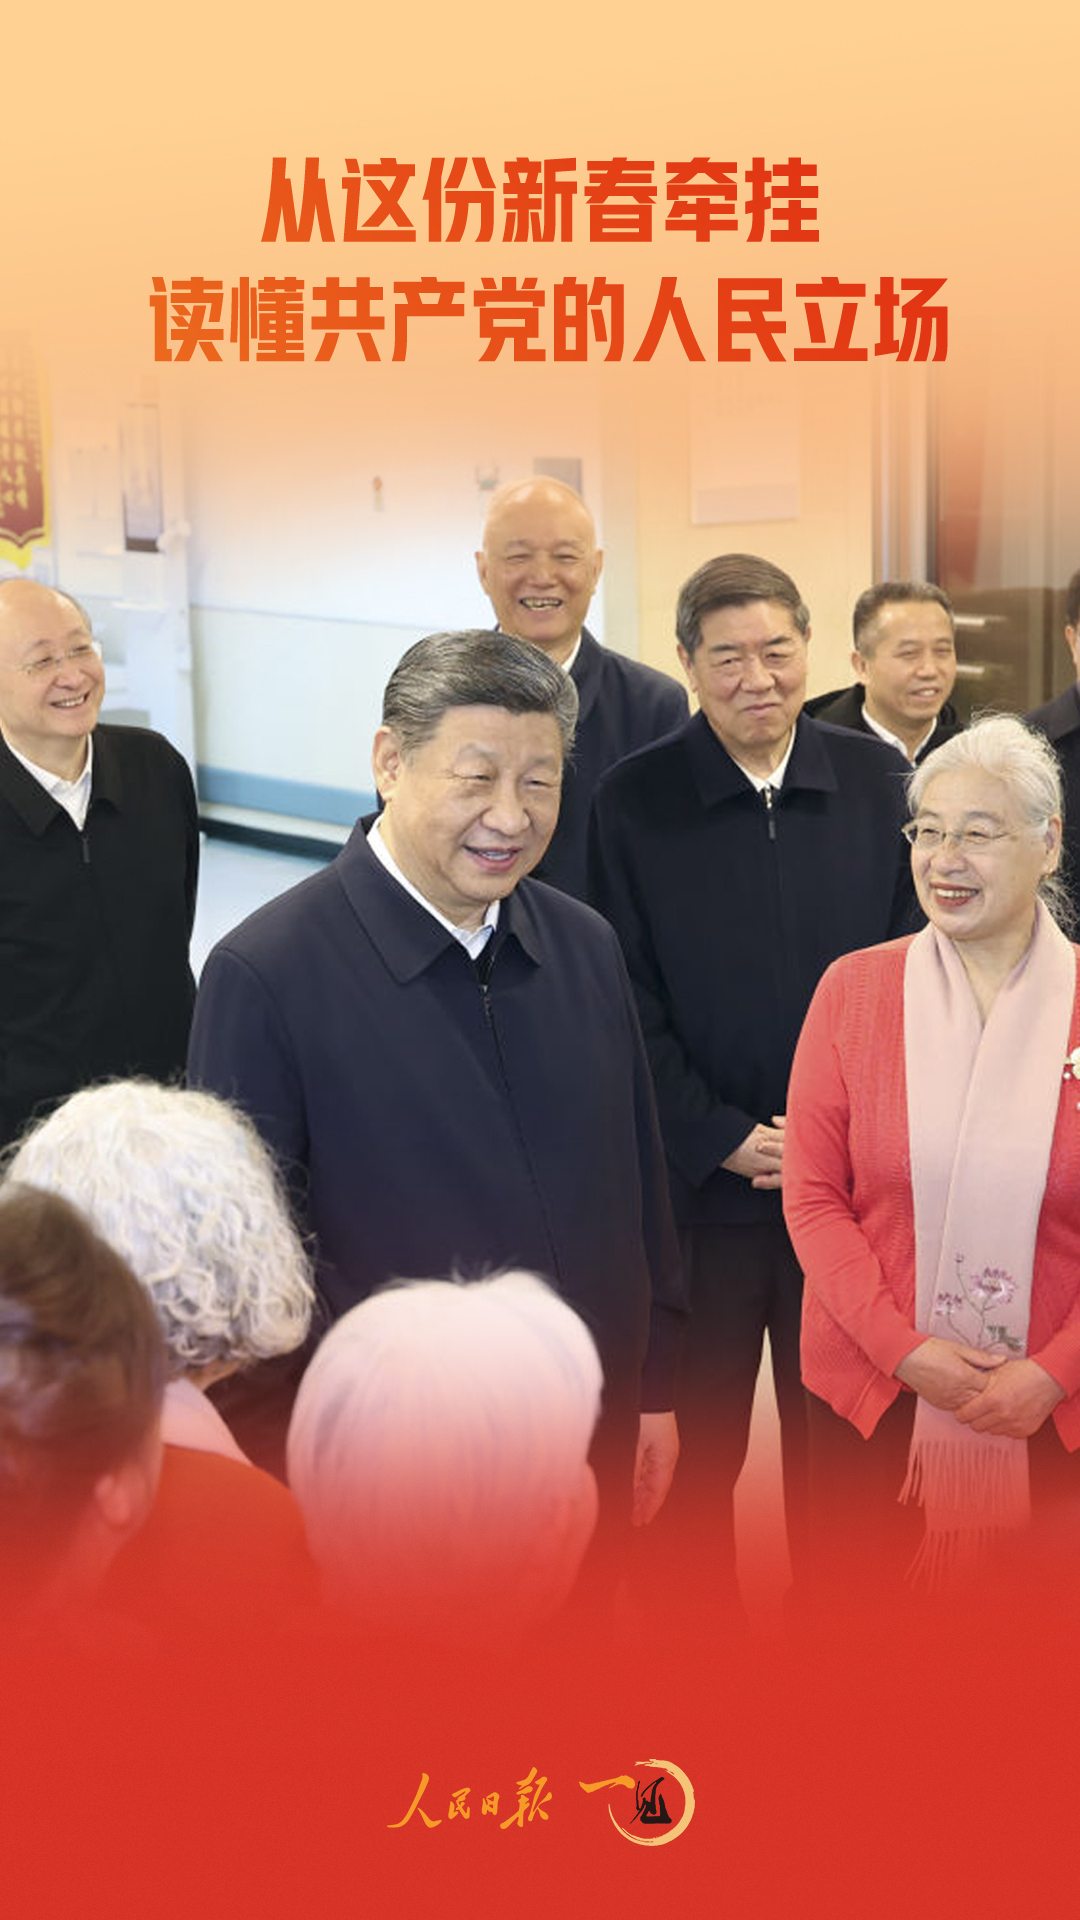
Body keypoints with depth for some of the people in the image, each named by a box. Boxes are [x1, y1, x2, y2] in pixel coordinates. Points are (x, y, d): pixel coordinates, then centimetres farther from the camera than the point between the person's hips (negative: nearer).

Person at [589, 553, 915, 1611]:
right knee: (701, 1441, 9)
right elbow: (630, 1002, -4)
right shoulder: (634, 800, -4)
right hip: (698, 1182, -2)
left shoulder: (876, 780, 2)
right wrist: (723, 1140, -10)